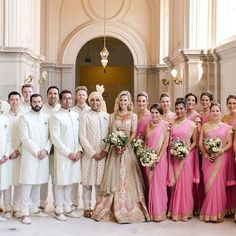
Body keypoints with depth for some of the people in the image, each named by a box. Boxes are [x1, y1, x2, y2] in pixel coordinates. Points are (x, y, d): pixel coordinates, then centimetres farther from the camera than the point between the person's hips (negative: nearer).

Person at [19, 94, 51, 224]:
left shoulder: (46, 117, 10)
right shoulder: (25, 118, -1)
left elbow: (50, 137, 7)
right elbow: (24, 138, -8)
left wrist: (46, 150, -7)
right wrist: (37, 152, -12)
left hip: (44, 155, 4)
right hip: (29, 156, -4)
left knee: (38, 183, 10)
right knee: (27, 184, -4)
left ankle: (34, 209, 21)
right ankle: (24, 213, 0)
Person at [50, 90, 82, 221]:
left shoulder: (76, 115, 10)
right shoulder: (56, 116, -6)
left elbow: (79, 135, 11)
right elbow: (55, 138, -11)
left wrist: (79, 150, -2)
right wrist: (68, 153, -12)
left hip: (75, 154, 5)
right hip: (62, 155, -5)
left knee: (69, 182, 11)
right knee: (60, 183, 1)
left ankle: (67, 208, 20)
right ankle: (59, 210, 11)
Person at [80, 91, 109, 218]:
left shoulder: (107, 116, 10)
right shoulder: (85, 116, 1)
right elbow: (82, 137, -5)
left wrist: (106, 150, -6)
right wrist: (93, 153, -9)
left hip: (103, 155, 2)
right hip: (89, 154, -2)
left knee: (101, 181, 6)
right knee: (87, 182, 3)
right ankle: (87, 208, 11)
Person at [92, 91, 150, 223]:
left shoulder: (133, 116, 5)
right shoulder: (113, 116, 12)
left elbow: (134, 133, -2)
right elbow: (111, 133, 6)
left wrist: (125, 145, -15)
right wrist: (116, 145, -11)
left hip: (128, 149, -2)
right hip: (115, 149, 2)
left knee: (127, 178, -4)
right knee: (113, 177, 1)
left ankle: (128, 209, 2)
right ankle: (111, 209, 7)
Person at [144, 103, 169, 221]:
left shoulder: (165, 125, -3)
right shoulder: (149, 125, 12)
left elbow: (166, 143, -8)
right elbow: (146, 142, 14)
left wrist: (158, 157, -13)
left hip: (160, 158, -5)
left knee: (159, 183, -1)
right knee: (151, 184, 8)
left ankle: (160, 212, 8)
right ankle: (151, 211, 17)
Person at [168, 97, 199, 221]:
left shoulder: (191, 124, 1)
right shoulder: (171, 123, 7)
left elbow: (195, 141, 3)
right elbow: (168, 140, 8)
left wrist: (188, 150, -11)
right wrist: (172, 151, -7)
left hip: (187, 156, -2)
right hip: (174, 156, 2)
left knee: (186, 182, 1)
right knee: (175, 182, 3)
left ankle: (185, 212, 11)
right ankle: (175, 211, 12)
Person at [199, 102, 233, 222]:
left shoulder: (226, 127, 5)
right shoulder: (205, 126, 8)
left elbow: (229, 143, 2)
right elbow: (200, 143, 6)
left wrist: (220, 152, -12)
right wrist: (206, 155, -8)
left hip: (221, 158, -1)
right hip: (208, 158, 1)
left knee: (218, 183, -3)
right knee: (208, 183, 1)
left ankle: (217, 213, 7)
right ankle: (208, 212, 10)